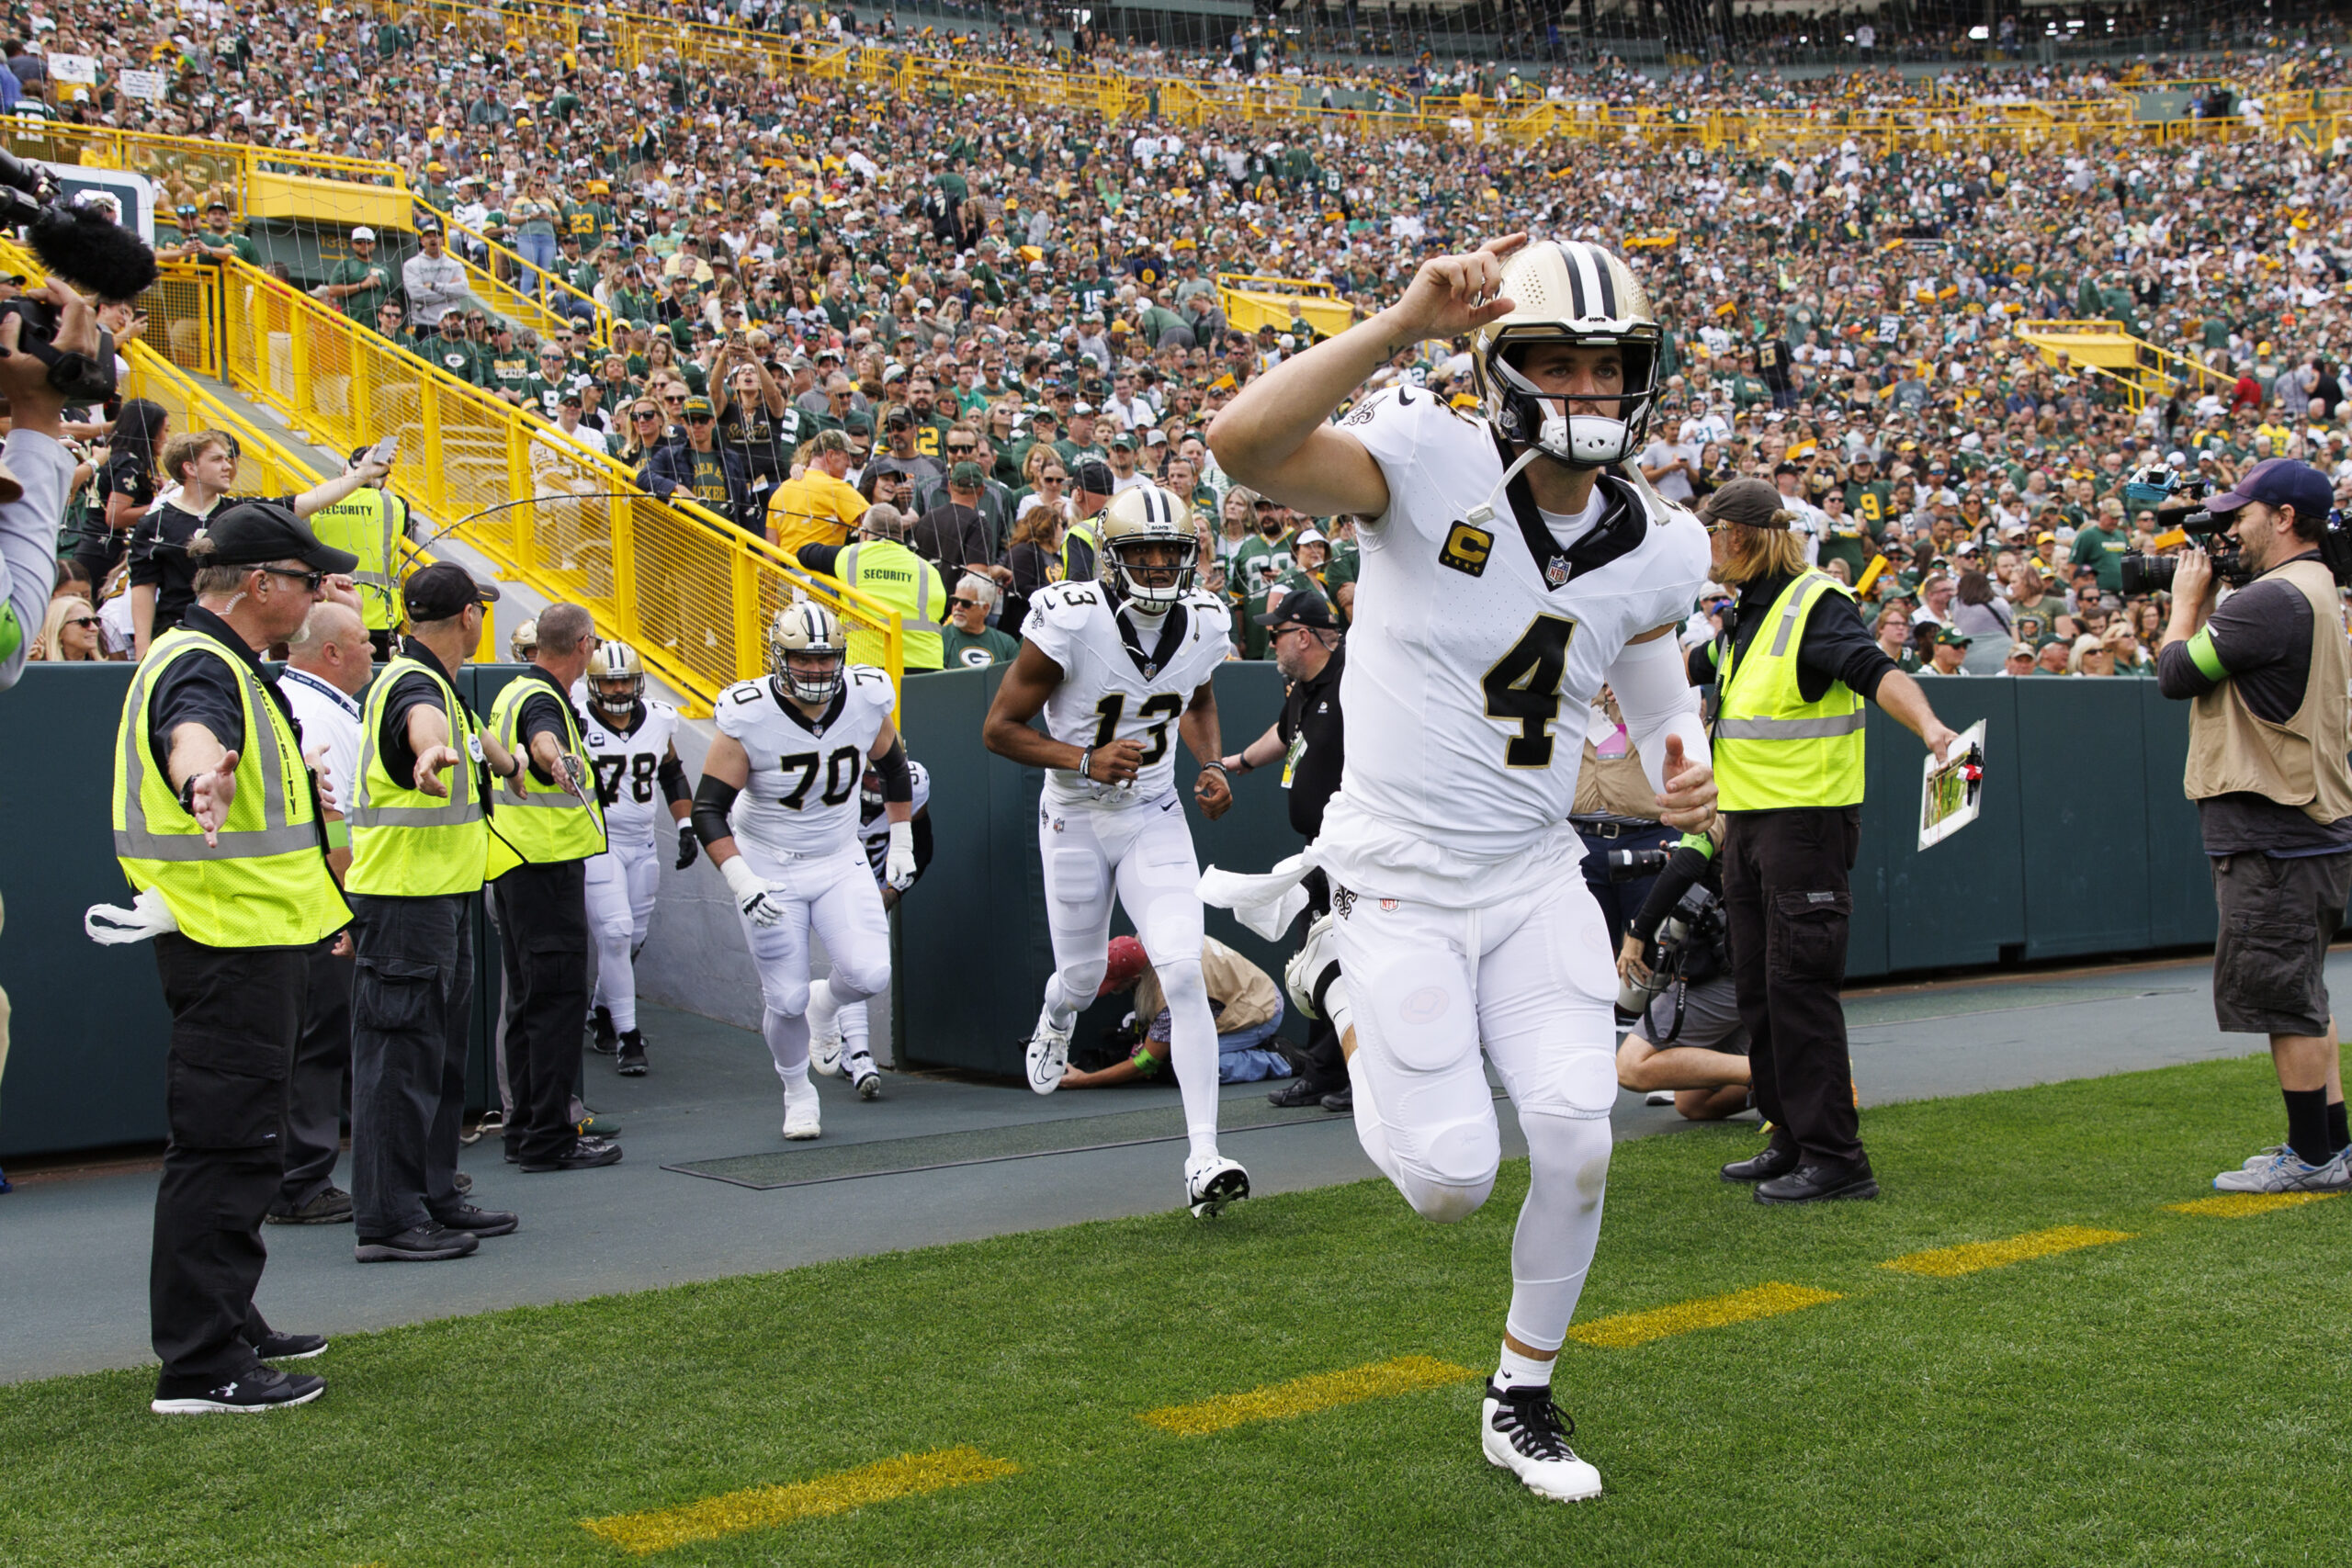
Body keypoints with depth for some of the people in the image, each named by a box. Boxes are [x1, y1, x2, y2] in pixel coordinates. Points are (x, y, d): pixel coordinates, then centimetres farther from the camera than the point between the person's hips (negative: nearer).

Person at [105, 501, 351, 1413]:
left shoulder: (224, 666, 17)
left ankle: (228, 1327, 31)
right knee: (223, 1146, -9)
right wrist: (201, 776, -65)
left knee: (235, 1145, 19)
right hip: (232, 939, -11)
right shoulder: (201, 668, -17)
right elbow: (190, 732, -43)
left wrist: (294, 788, 55)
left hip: (252, 938, 11)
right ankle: (199, 1368, -5)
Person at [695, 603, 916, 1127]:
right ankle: (798, 1093, 29)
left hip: (841, 863, 3)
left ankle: (833, 1004, 21)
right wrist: (742, 882, -27)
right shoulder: (749, 717, -20)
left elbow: (893, 767, 12)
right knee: (786, 999, 0)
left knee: (872, 974, -16)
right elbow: (708, 810, -17)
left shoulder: (867, 700, -9)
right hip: (769, 871, -3)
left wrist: (902, 845, 12)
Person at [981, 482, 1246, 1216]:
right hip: (1076, 820, -2)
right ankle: (1055, 1019, 55)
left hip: (1154, 818, 2)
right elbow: (1000, 727, -15)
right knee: (1082, 976, 14)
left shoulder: (1204, 625, -7)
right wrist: (1087, 761, -27)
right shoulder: (1070, 620, -21)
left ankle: (1202, 1157, -13)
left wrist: (1212, 765, -1)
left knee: (1185, 974, -14)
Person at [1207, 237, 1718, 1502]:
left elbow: (1656, 685, 20)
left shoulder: (1650, 550, 0)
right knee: (1450, 1181, -6)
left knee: (1576, 1143, -6)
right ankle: (1343, 983, 27)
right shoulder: (1431, 461, -17)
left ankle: (1521, 1399, 21)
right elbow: (1241, 445, -35)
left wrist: (1682, 769, -3)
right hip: (1402, 878, -4)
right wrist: (1406, 321, -41)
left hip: (1537, 877, 5)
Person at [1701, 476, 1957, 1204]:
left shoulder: (1817, 604, -13)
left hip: (1807, 818, -9)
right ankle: (1792, 1140, 22)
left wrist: (1928, 724, -45)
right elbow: (1694, 673, 33)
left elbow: (1877, 672, -29)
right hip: (1750, 819, 9)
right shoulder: (1743, 613, 15)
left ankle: (1835, 1157, -5)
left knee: (1798, 984, -10)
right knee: (1757, 987, 12)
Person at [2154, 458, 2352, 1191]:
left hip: (2273, 834, -11)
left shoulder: (2273, 598, -18)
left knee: (2283, 998, -4)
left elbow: (2175, 674, -14)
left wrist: (2187, 599, 0)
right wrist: (2202, 602, 12)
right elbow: (2220, 658, 19)